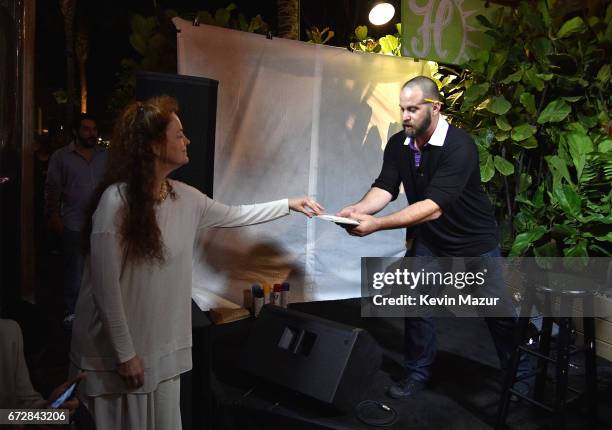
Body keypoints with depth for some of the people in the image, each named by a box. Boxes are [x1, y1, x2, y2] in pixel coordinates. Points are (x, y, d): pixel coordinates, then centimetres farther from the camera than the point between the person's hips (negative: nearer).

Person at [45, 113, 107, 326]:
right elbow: (52, 189, 2)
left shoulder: (105, 155, 10)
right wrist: (53, 217, -4)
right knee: (74, 270, 5)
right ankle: (72, 311, 20)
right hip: (74, 225, -2)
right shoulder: (61, 156, 3)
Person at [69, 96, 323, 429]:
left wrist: (289, 204, 17)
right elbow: (105, 286, -19)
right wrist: (125, 353, -15)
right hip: (117, 349, -6)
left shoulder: (184, 197, 0)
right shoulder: (117, 200, -21)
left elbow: (232, 215, 16)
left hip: (163, 345, 6)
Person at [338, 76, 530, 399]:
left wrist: (376, 224, -42)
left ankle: (520, 376, 31)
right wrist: (357, 209, -36)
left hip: (474, 240, -4)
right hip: (428, 239, 5)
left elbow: (433, 208, -36)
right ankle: (417, 373, 22)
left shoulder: (459, 146, -29)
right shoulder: (397, 144, -8)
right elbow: (384, 189, -14)